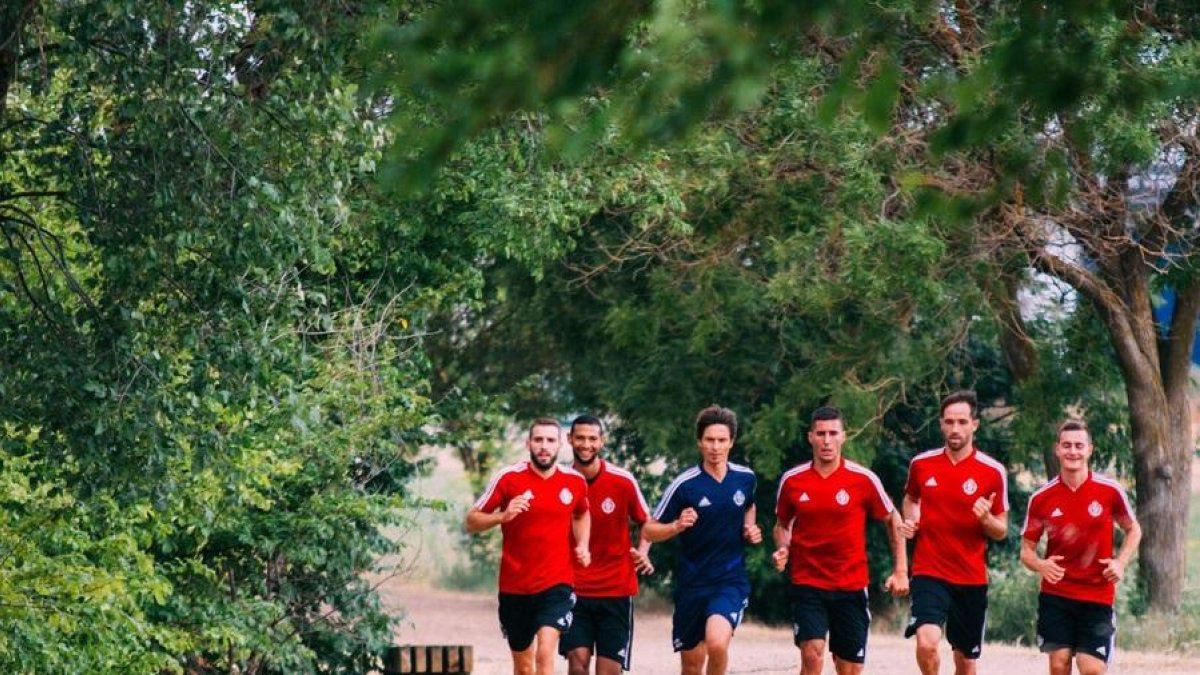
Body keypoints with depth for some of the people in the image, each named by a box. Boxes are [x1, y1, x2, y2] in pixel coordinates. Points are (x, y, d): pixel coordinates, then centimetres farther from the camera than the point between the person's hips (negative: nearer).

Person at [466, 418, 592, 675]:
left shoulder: (575, 481, 2)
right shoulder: (508, 478, -7)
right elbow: (472, 522, -5)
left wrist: (582, 545, 7)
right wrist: (503, 516, -24)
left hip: (557, 584, 0)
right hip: (515, 586, 0)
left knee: (545, 653, -20)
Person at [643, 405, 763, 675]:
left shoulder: (745, 478, 0)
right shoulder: (684, 485, -9)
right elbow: (649, 531, -5)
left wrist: (750, 530, 5)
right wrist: (677, 526, -23)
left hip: (731, 581, 0)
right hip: (692, 583, 0)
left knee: (717, 643, -27)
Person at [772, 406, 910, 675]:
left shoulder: (864, 479, -6)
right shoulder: (792, 480, -1)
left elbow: (893, 520, 6)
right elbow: (782, 524, 15)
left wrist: (900, 571, 0)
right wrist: (782, 549, -6)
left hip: (852, 587, 0)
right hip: (807, 584, 0)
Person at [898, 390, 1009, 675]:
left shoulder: (993, 472, -3)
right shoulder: (921, 464, 2)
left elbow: (1001, 531, 3)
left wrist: (986, 518, -19)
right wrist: (909, 522, 3)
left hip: (972, 578, 0)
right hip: (929, 573, 0)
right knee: (927, 641, -23)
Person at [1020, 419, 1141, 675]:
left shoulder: (1110, 491, -5)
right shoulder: (1041, 498, -2)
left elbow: (1133, 530, 11)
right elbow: (1026, 550, 6)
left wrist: (1120, 562, -6)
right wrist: (1040, 565, -17)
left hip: (1097, 597, -1)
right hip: (1055, 595, 1)